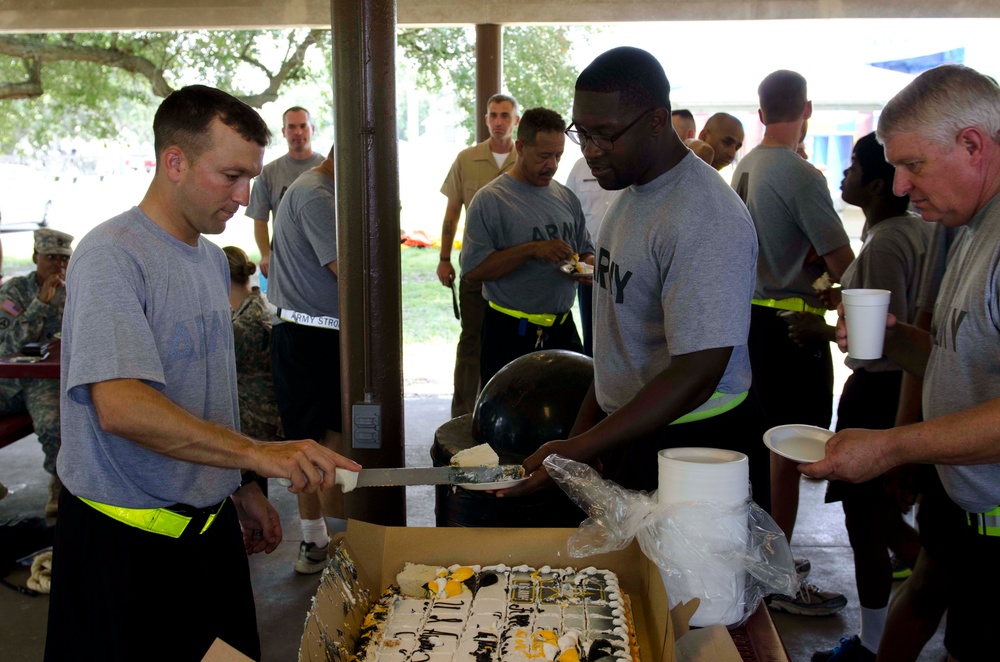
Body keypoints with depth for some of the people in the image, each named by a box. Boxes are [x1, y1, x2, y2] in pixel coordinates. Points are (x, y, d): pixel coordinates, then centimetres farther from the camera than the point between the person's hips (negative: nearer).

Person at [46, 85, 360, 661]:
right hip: (127, 541, -7)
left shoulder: (211, 258, 10)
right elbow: (120, 408, -31)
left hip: (210, 525, 8)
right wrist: (257, 453, -36)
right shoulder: (113, 257, -18)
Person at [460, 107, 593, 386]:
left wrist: (588, 264, -4)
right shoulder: (490, 199, -9)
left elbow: (585, 249, 20)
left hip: (563, 329, 5)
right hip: (510, 333, -5)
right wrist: (532, 249, -23)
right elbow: (473, 268, -16)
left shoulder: (567, 198, 10)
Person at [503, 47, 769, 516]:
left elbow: (696, 377, -26)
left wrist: (577, 451, -28)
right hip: (629, 432, 8)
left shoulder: (707, 222, -23)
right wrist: (583, 427, 16)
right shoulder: (631, 192, 8)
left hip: (697, 443, -8)